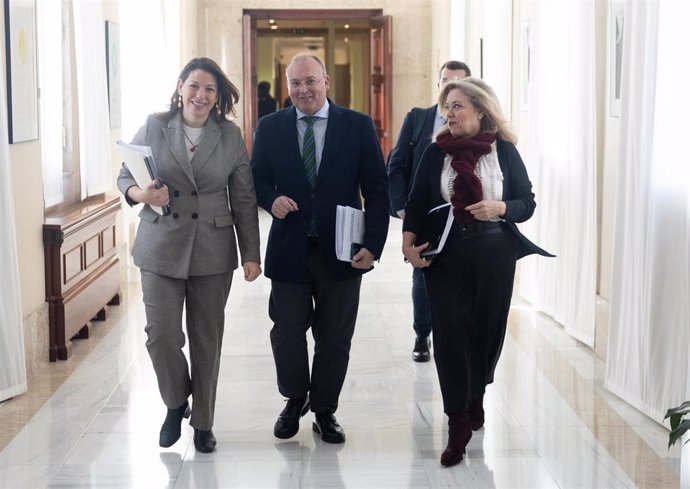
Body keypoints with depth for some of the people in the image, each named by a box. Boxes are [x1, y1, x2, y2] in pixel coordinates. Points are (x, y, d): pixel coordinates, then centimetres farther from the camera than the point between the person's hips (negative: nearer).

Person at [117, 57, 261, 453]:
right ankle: (176, 403, 24)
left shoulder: (231, 136, 2)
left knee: (207, 339, 7)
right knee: (162, 335, -5)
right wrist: (140, 194, -16)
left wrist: (251, 253, 1)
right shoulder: (154, 127, 0)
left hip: (213, 250, 1)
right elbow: (126, 175, 7)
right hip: (161, 247, 0)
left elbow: (244, 199, 4)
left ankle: (203, 422, 23)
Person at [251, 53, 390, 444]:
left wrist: (373, 244, -10)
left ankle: (325, 411, 26)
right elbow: (257, 179, 10)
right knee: (287, 333, 7)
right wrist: (271, 198, -15)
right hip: (289, 250, 1)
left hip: (341, 251, -1)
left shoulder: (359, 126, -1)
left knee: (335, 338, 9)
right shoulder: (270, 128, 4)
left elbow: (377, 189, -2)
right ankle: (294, 402, 31)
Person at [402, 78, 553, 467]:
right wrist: (409, 243, -12)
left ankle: (476, 398, 38)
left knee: (486, 330, 9)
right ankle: (458, 424, 3)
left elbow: (528, 203, 3)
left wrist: (499, 208, -17)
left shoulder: (504, 151, 0)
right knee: (449, 335, -4)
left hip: (494, 255, 0)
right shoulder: (436, 153, 3)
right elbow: (417, 204, 4)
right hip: (445, 256, 0)